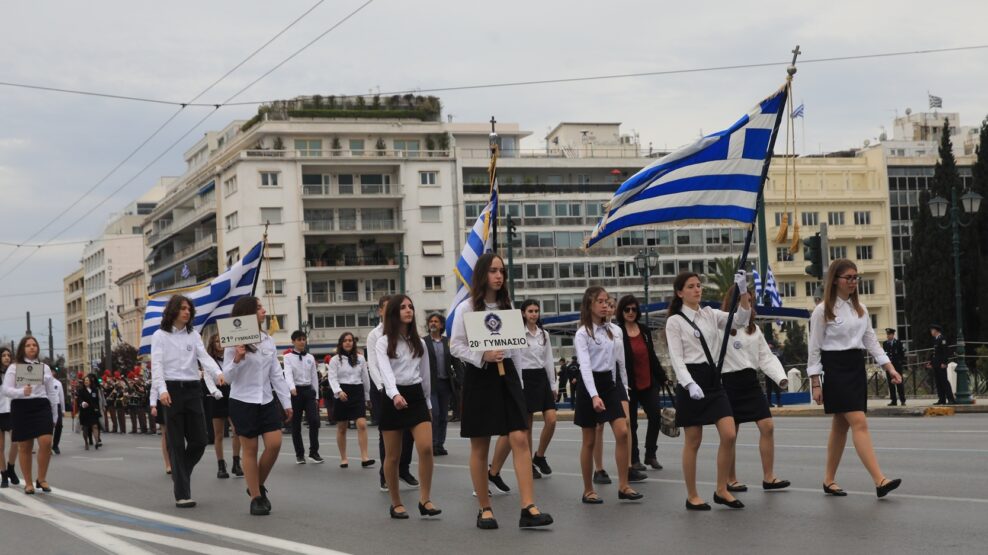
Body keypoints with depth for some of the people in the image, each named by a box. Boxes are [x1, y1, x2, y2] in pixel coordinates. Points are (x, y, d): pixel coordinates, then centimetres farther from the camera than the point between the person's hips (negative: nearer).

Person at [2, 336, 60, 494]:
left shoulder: (45, 367, 12)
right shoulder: (14, 367, 3)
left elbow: (51, 393, 14)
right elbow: (6, 389, -6)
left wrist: (54, 415, 13)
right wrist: (22, 392, -25)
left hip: (41, 407, 2)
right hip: (21, 408, -2)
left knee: (46, 442, -13)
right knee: (24, 447, 4)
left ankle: (42, 479, 4)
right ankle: (28, 483, 15)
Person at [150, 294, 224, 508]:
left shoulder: (194, 335, 13)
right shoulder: (160, 336, 2)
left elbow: (204, 357, -1)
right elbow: (157, 365, -7)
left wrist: (218, 374, -21)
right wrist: (162, 390, -23)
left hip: (192, 389, 4)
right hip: (172, 390, -4)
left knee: (199, 441, 2)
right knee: (177, 444, -2)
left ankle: (180, 474, 28)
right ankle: (182, 494, 1)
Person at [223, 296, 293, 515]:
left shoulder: (268, 341, 7)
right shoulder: (234, 343, -8)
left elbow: (276, 374, 12)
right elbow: (228, 377, -8)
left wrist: (286, 401, 10)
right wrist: (237, 358, -25)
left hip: (266, 401, 5)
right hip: (243, 402, -5)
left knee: (275, 444, -5)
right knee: (250, 449, 1)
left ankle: (258, 486, 17)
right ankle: (256, 498, 9)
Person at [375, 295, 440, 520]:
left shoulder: (419, 342, 11)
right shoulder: (383, 343, -4)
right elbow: (386, 372, -21)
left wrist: (427, 401, 20)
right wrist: (395, 394, -37)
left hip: (416, 396, 3)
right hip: (392, 398, -3)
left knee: (426, 448, -15)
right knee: (393, 455, 3)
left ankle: (425, 500, -8)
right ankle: (396, 503, 17)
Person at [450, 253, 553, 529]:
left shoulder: (506, 305, 11)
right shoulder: (466, 308, -3)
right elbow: (455, 346, -6)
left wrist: (519, 382, 8)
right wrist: (482, 356, -20)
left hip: (506, 375, 4)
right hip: (478, 377, -4)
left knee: (520, 439, -9)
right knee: (480, 446, 3)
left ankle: (528, 508, -14)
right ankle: (485, 509, 14)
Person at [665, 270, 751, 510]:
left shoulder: (710, 314, 11)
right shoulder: (675, 321, -3)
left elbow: (740, 320, -2)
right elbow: (676, 358, -11)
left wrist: (743, 291, -16)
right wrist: (690, 384, -25)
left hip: (713, 378, 5)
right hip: (690, 381, -5)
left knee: (729, 435, -4)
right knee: (693, 442, 1)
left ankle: (721, 490, 9)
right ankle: (692, 496, 12)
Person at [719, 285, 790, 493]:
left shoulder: (754, 328, 13)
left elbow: (766, 357, 10)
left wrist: (780, 377, -4)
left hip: (751, 382, 6)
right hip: (730, 383, -6)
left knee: (767, 426, -4)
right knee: (731, 433, 2)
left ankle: (768, 477, 2)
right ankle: (730, 481, 14)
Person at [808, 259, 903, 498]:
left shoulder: (860, 309, 12)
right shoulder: (823, 311, -6)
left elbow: (871, 340, 13)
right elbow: (815, 348, -6)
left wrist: (890, 368, 3)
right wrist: (815, 384, -9)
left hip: (857, 367, 7)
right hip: (836, 369, -7)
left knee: (841, 426, 10)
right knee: (859, 423, -15)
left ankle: (829, 480, 18)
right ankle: (880, 481, -22)